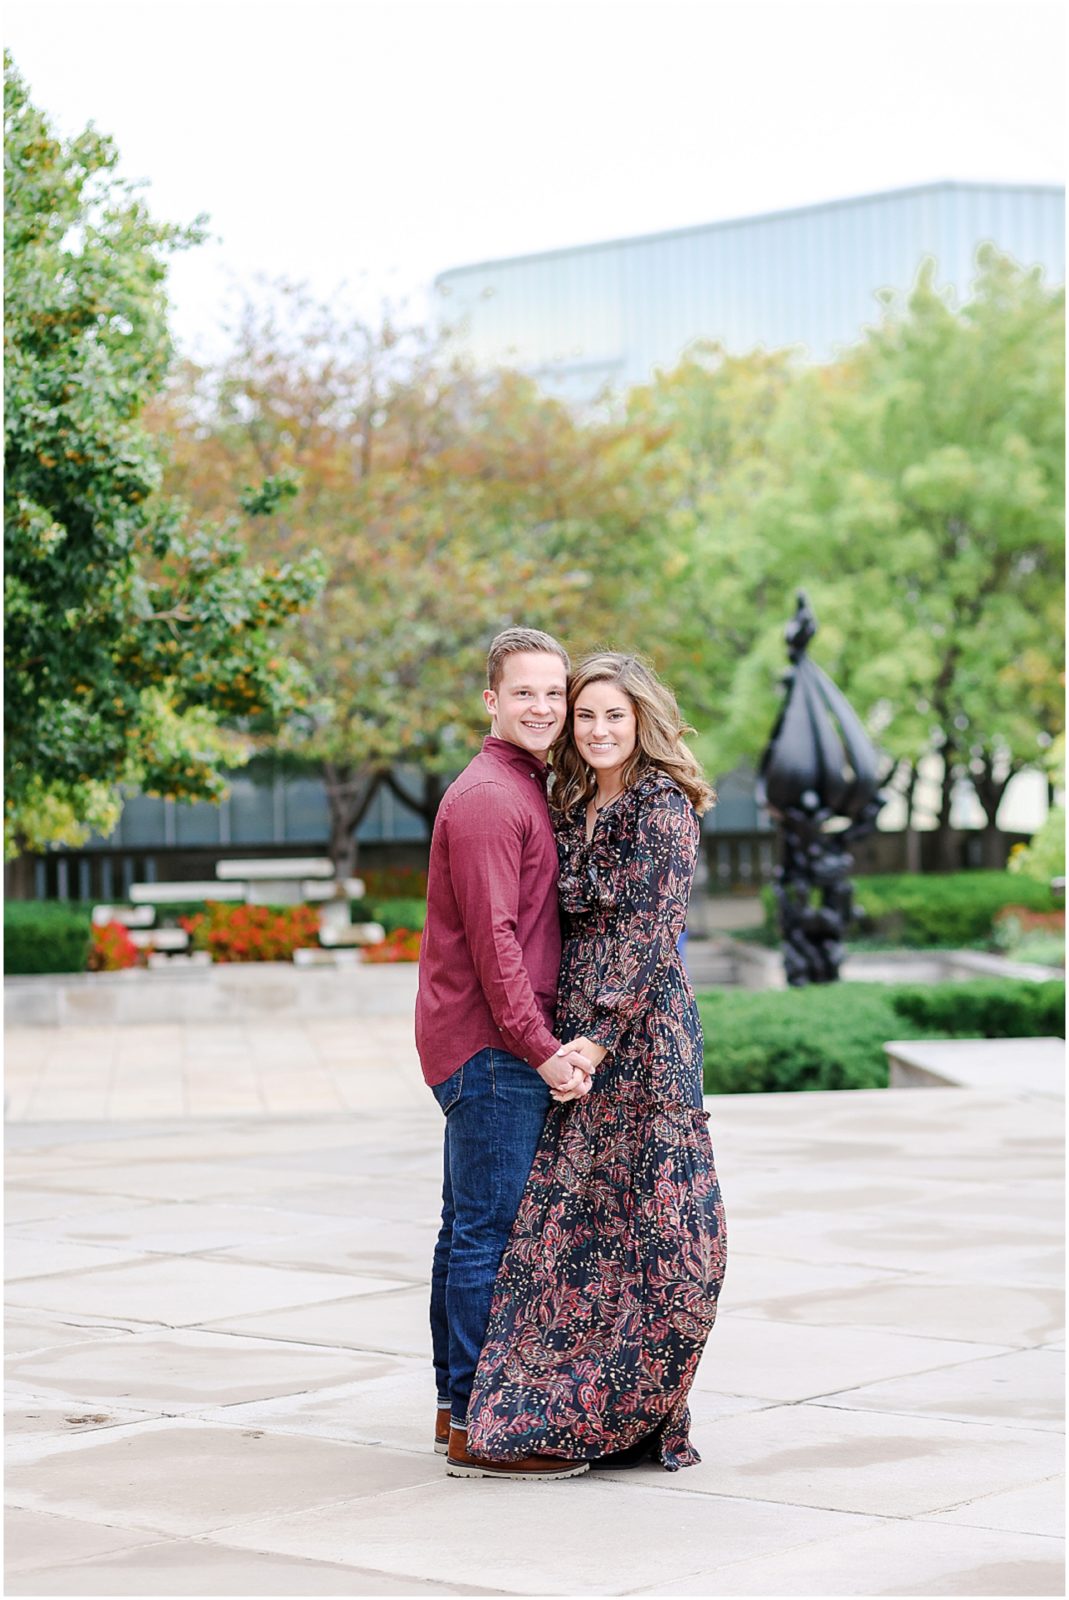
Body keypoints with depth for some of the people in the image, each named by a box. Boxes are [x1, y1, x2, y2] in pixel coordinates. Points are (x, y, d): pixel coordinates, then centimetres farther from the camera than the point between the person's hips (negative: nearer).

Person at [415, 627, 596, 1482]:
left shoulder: (525, 790, 19)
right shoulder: (488, 798, -14)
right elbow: (492, 938, -20)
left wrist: (549, 1041, 15)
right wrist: (542, 1050, -21)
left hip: (492, 1048, 11)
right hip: (493, 1048, -11)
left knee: (470, 1227, 15)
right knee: (490, 1232, -7)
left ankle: (457, 1404, 23)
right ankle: (479, 1427, -3)